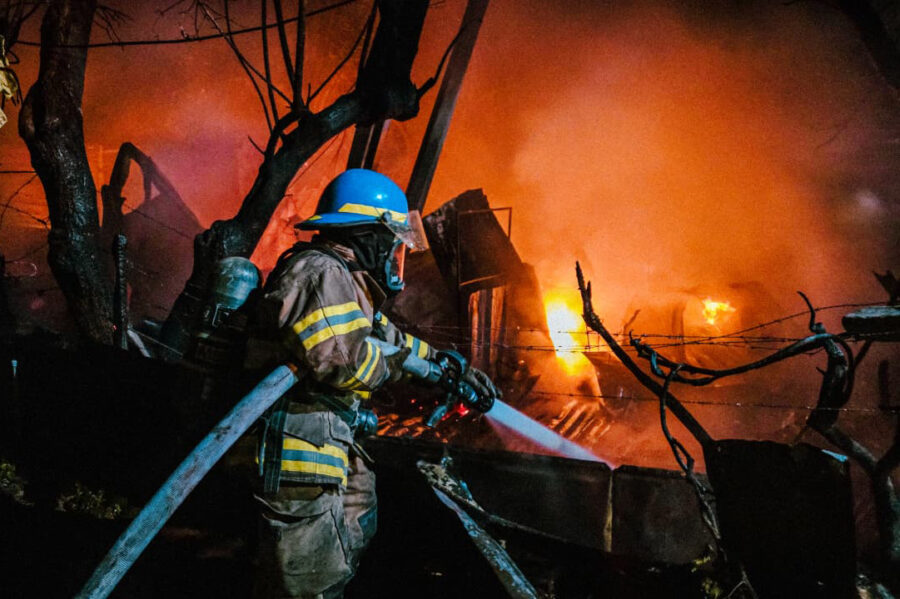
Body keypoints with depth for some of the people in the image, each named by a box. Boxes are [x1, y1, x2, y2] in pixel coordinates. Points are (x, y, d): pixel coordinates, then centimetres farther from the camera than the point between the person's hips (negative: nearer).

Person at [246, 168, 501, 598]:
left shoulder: (346, 281, 18)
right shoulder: (322, 273, -16)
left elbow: (390, 336, 28)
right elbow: (342, 358, -28)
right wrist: (393, 362, -9)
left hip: (330, 446, 11)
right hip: (301, 449, -11)